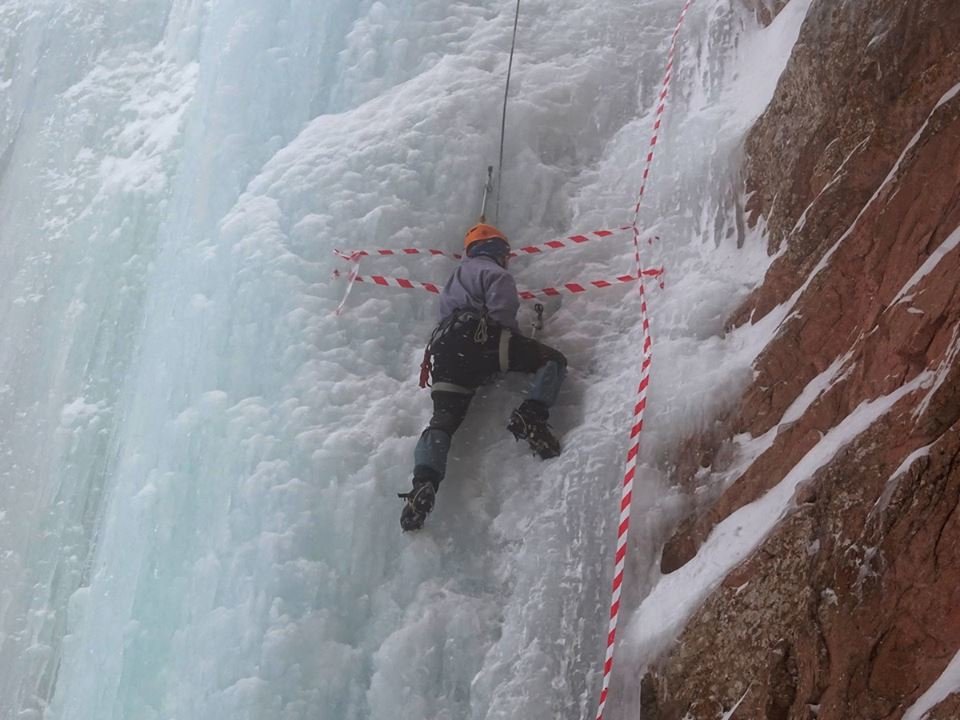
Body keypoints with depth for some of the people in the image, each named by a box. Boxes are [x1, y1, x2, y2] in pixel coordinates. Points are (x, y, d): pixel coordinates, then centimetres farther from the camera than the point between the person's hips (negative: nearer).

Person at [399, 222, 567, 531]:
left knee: (443, 419, -3)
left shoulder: (455, 278, 40)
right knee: (554, 360, -2)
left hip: (445, 349, 7)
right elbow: (502, 313, -4)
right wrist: (520, 346, 12)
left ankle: (423, 485, -26)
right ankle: (530, 416, -26)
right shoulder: (495, 273, 12)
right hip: (478, 338, -7)